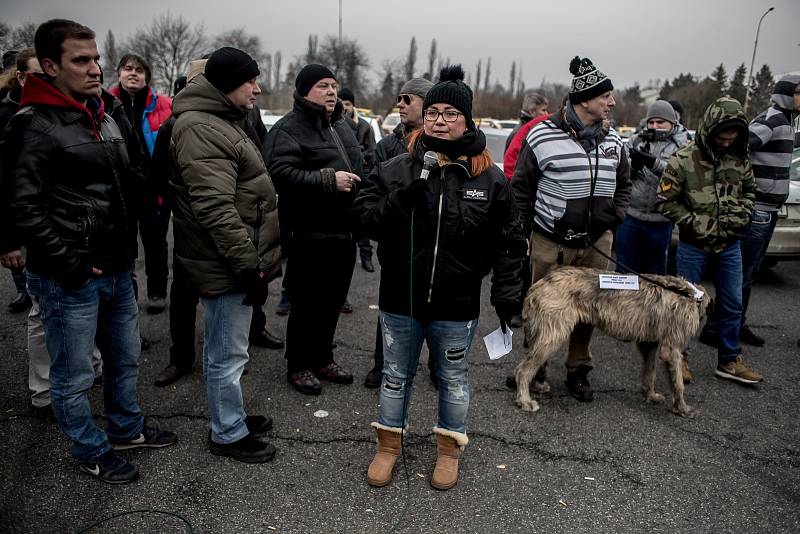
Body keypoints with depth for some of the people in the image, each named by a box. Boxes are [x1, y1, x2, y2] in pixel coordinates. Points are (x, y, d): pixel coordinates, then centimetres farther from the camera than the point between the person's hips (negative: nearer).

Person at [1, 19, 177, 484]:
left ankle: (127, 428, 41)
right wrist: (74, 266, -18)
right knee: (74, 377, 9)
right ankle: (92, 452, 28)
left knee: (125, 358, 21)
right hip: (70, 281, -7)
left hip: (118, 271, 8)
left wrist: (129, 250, 13)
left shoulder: (105, 118, 11)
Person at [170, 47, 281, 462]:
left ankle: (230, 416, 37)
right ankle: (228, 434, 19)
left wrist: (253, 259, 25)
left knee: (224, 348, 21)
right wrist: (248, 264, -23)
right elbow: (216, 209, -26)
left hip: (236, 257, 11)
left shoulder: (223, 120, 17)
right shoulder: (201, 129, -19)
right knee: (228, 353, 3)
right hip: (227, 262, -11)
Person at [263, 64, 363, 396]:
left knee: (333, 300, 16)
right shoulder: (289, 129, -10)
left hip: (343, 232, 8)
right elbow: (281, 173, -25)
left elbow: (358, 169, 29)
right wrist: (328, 180, -25)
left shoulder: (341, 126, 18)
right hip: (310, 235, -8)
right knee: (307, 303, 1)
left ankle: (322, 359, 32)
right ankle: (299, 366, 18)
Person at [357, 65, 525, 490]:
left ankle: (449, 449, 38)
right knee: (396, 375, 17)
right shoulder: (395, 169, -3)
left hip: (456, 305, 0)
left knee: (453, 379, 17)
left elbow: (507, 242, 1)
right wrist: (403, 197, -23)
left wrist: (507, 293, -3)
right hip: (400, 298, 1)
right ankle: (388, 444, 38)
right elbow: (367, 221, -8)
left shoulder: (490, 178, -3)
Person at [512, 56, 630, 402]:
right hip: (550, 243, -4)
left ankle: (578, 371, 29)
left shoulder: (613, 140, 7)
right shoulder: (543, 136, -10)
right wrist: (522, 231, -5)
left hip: (596, 242, 5)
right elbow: (521, 186, -4)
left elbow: (623, 184, 20)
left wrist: (614, 218, 5)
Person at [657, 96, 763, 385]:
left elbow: (749, 191, 16)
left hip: (730, 246, 5)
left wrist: (742, 214, -2)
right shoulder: (684, 160, -14)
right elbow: (665, 200, -11)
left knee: (732, 305, 12)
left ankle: (729, 361, 26)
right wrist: (694, 223, -16)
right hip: (694, 246, -5)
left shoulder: (740, 159, 1)